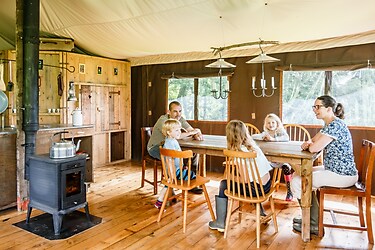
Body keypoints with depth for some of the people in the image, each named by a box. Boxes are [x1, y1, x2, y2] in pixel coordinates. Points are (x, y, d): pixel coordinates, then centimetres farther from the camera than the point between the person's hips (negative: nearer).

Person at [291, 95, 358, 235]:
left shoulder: (335, 125, -21)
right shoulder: (329, 125, 12)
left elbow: (314, 148, -28)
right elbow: (312, 142, 16)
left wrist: (310, 145, -4)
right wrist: (307, 144, -8)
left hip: (342, 175, -10)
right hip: (334, 170, 10)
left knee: (297, 181, -10)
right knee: (301, 174, 17)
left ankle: (313, 225, 6)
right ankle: (311, 219, 22)